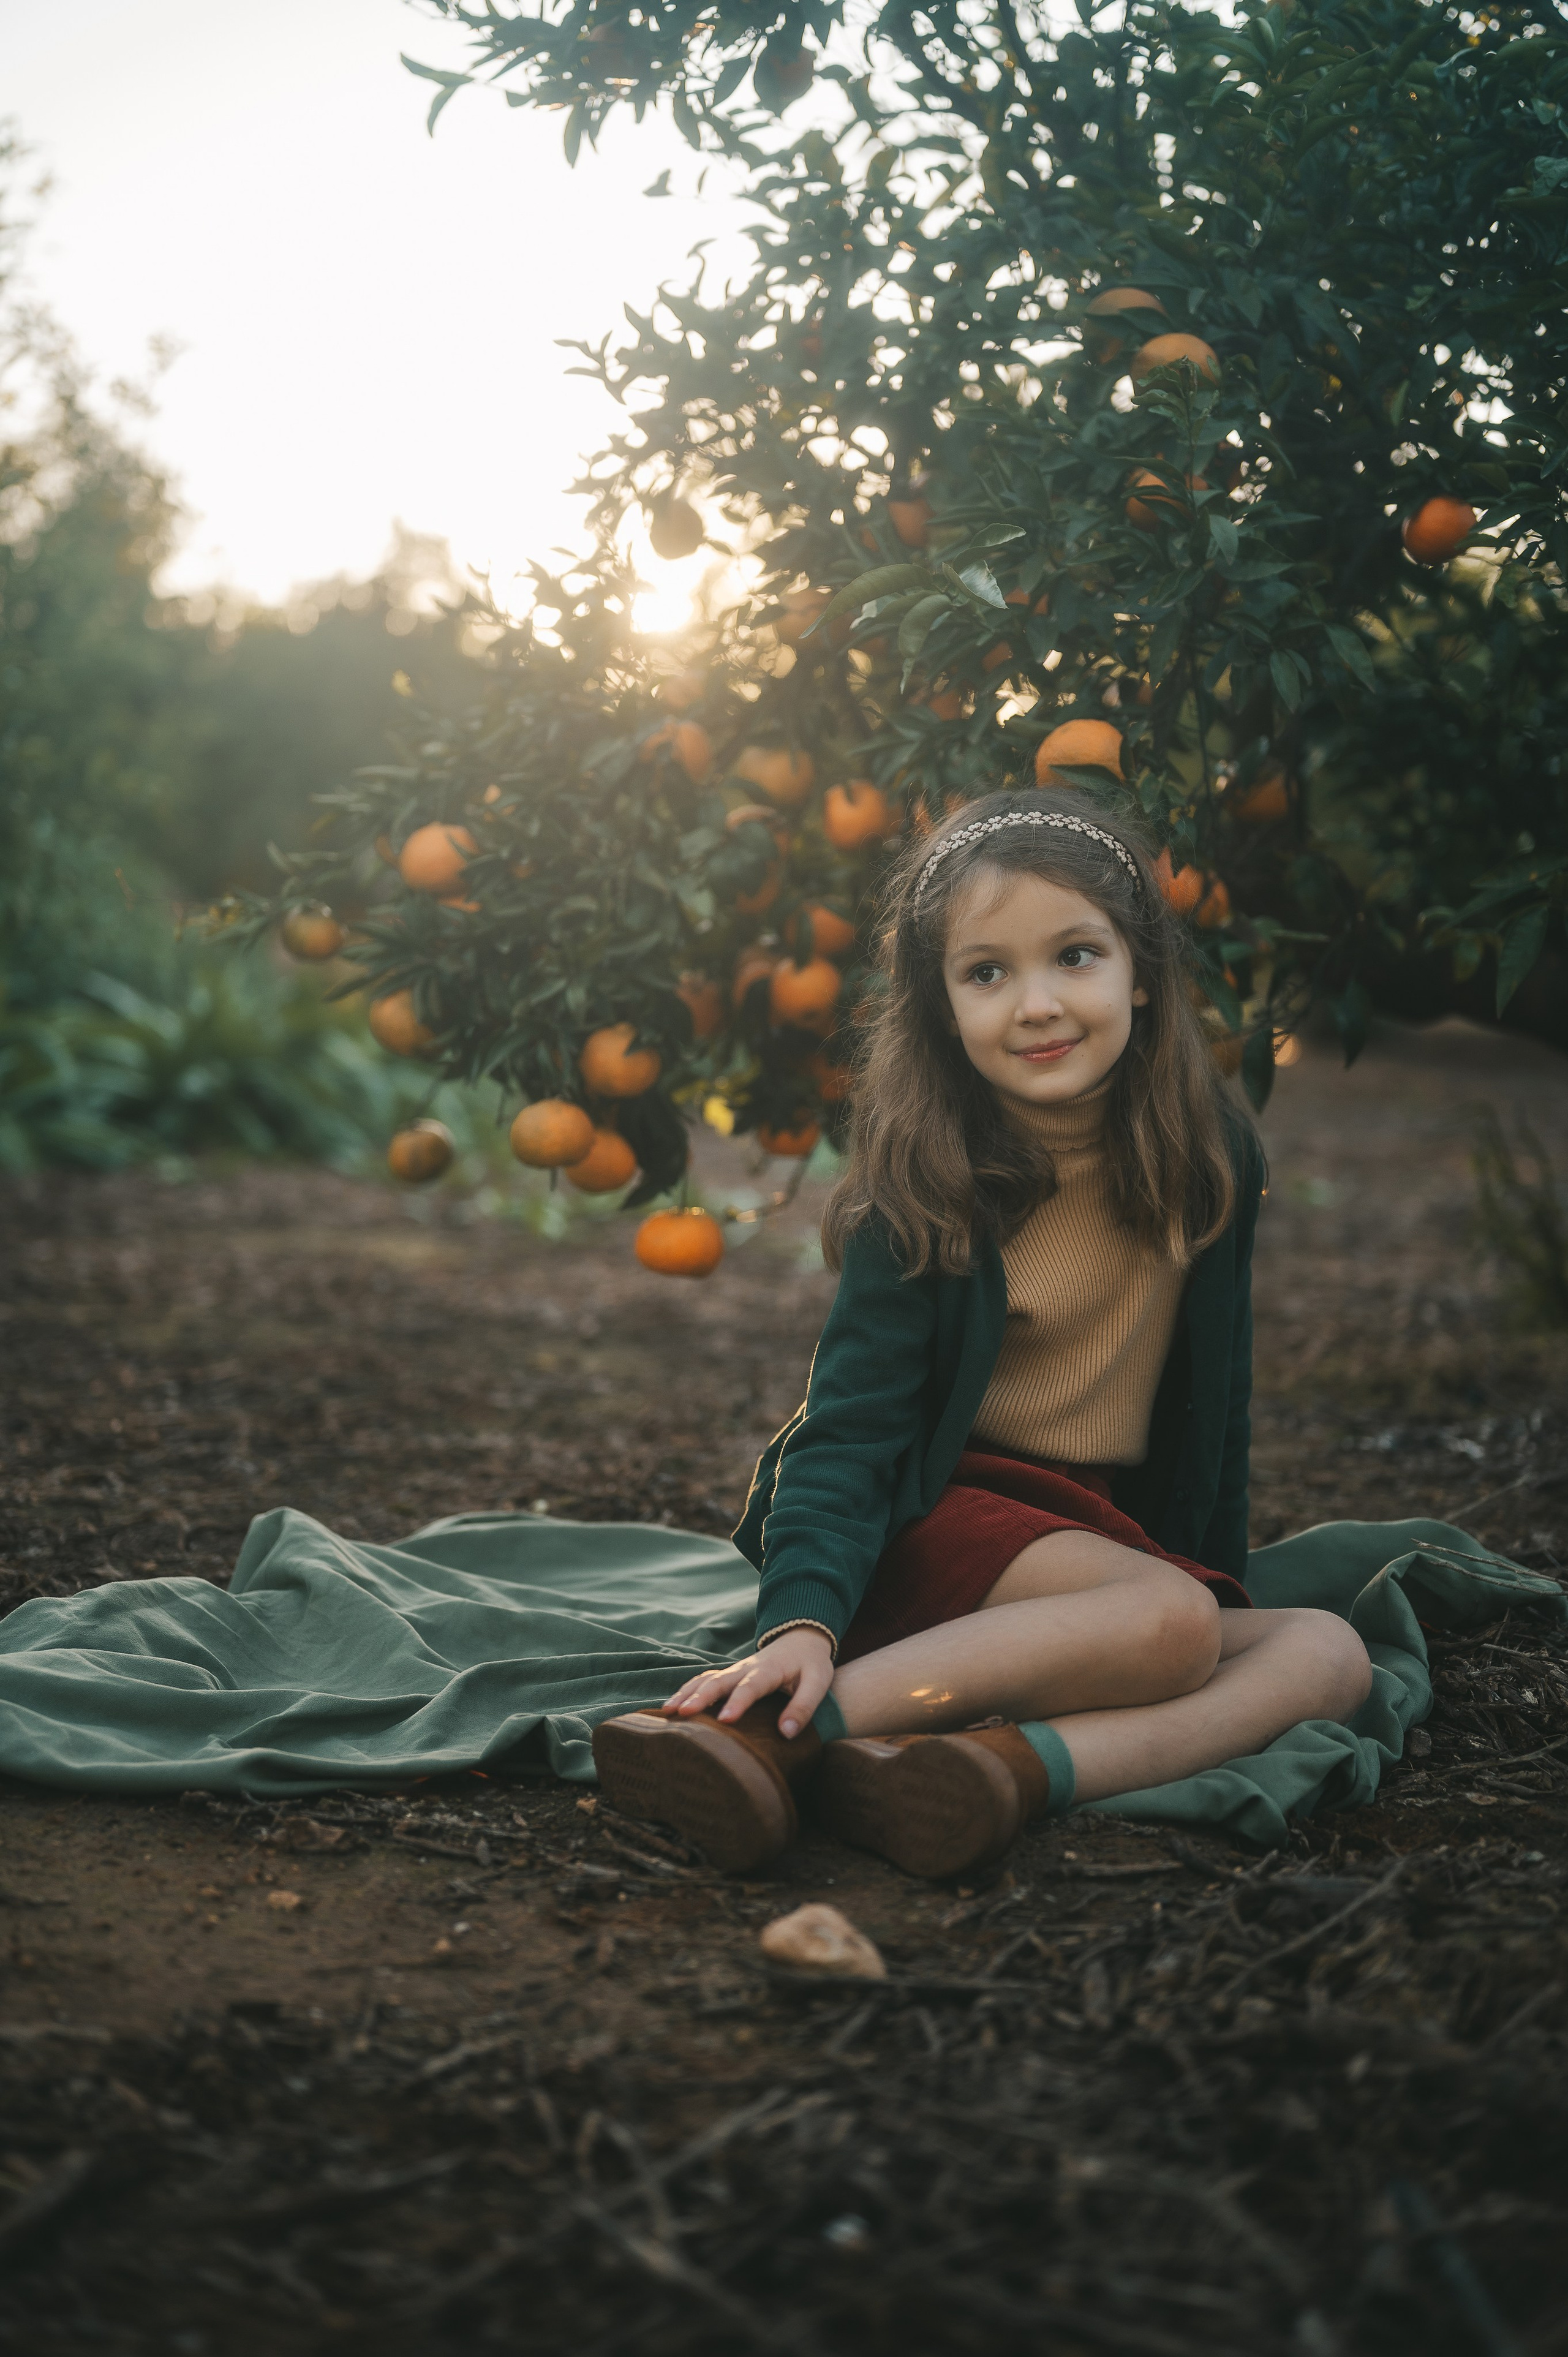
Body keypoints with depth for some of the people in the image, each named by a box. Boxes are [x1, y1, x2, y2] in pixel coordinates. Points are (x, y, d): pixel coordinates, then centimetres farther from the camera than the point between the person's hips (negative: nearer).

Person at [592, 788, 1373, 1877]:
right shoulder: (925, 1186, -13)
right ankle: (770, 1734, -41)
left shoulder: (1212, 1156, -2)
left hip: (1114, 1533, 5)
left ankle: (1010, 1767, -43)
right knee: (1165, 1624, -33)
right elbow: (850, 1425, -20)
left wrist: (1219, 1578, 9)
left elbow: (1214, 1389, 9)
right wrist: (802, 1620, -37)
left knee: (1330, 1654, -22)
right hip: (935, 1527, -5)